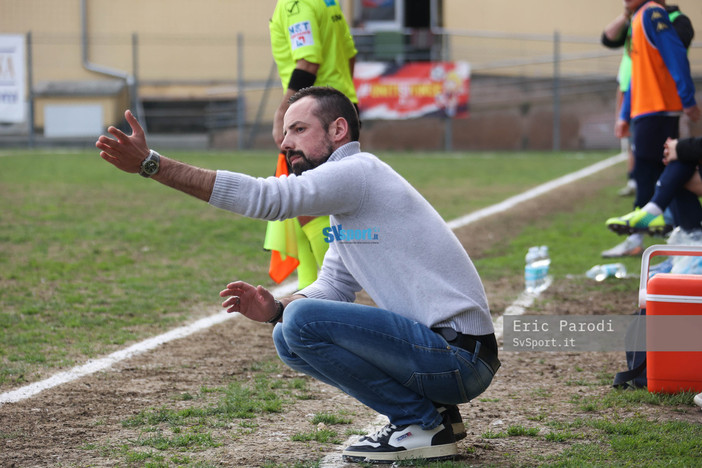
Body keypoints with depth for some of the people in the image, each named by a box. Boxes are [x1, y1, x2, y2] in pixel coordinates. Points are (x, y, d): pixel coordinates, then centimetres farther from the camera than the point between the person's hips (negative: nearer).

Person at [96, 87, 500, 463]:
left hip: (460, 358, -10)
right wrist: (276, 309, -3)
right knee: (289, 338, 12)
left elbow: (267, 197, -24)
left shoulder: (358, 171, -13)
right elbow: (334, 290, 19)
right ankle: (430, 411, 10)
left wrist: (152, 164, -26)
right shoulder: (346, 203, 19)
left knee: (303, 321, -20)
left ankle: (423, 427, -8)